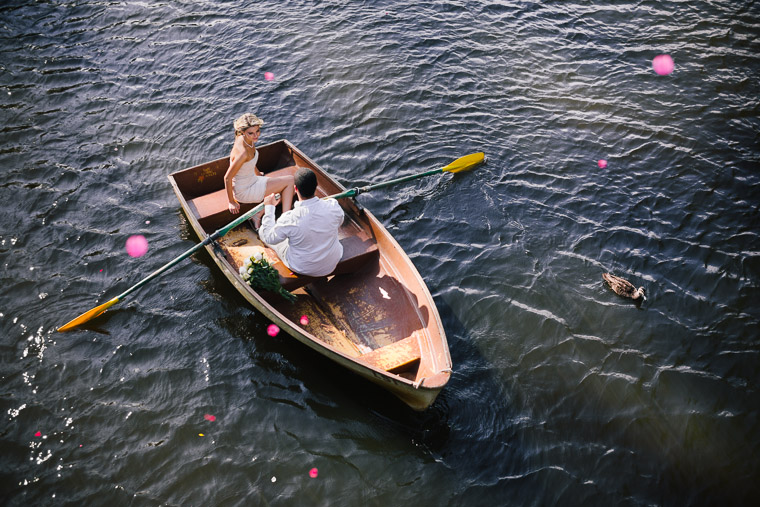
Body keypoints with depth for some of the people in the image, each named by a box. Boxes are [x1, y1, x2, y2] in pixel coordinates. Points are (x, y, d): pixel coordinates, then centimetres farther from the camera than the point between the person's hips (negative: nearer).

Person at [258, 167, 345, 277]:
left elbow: (269, 238, -12)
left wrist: (269, 207, -3)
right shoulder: (333, 206, -24)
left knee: (263, 231, 18)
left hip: (301, 267, -3)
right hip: (333, 262, 3)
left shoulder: (289, 219, -32)